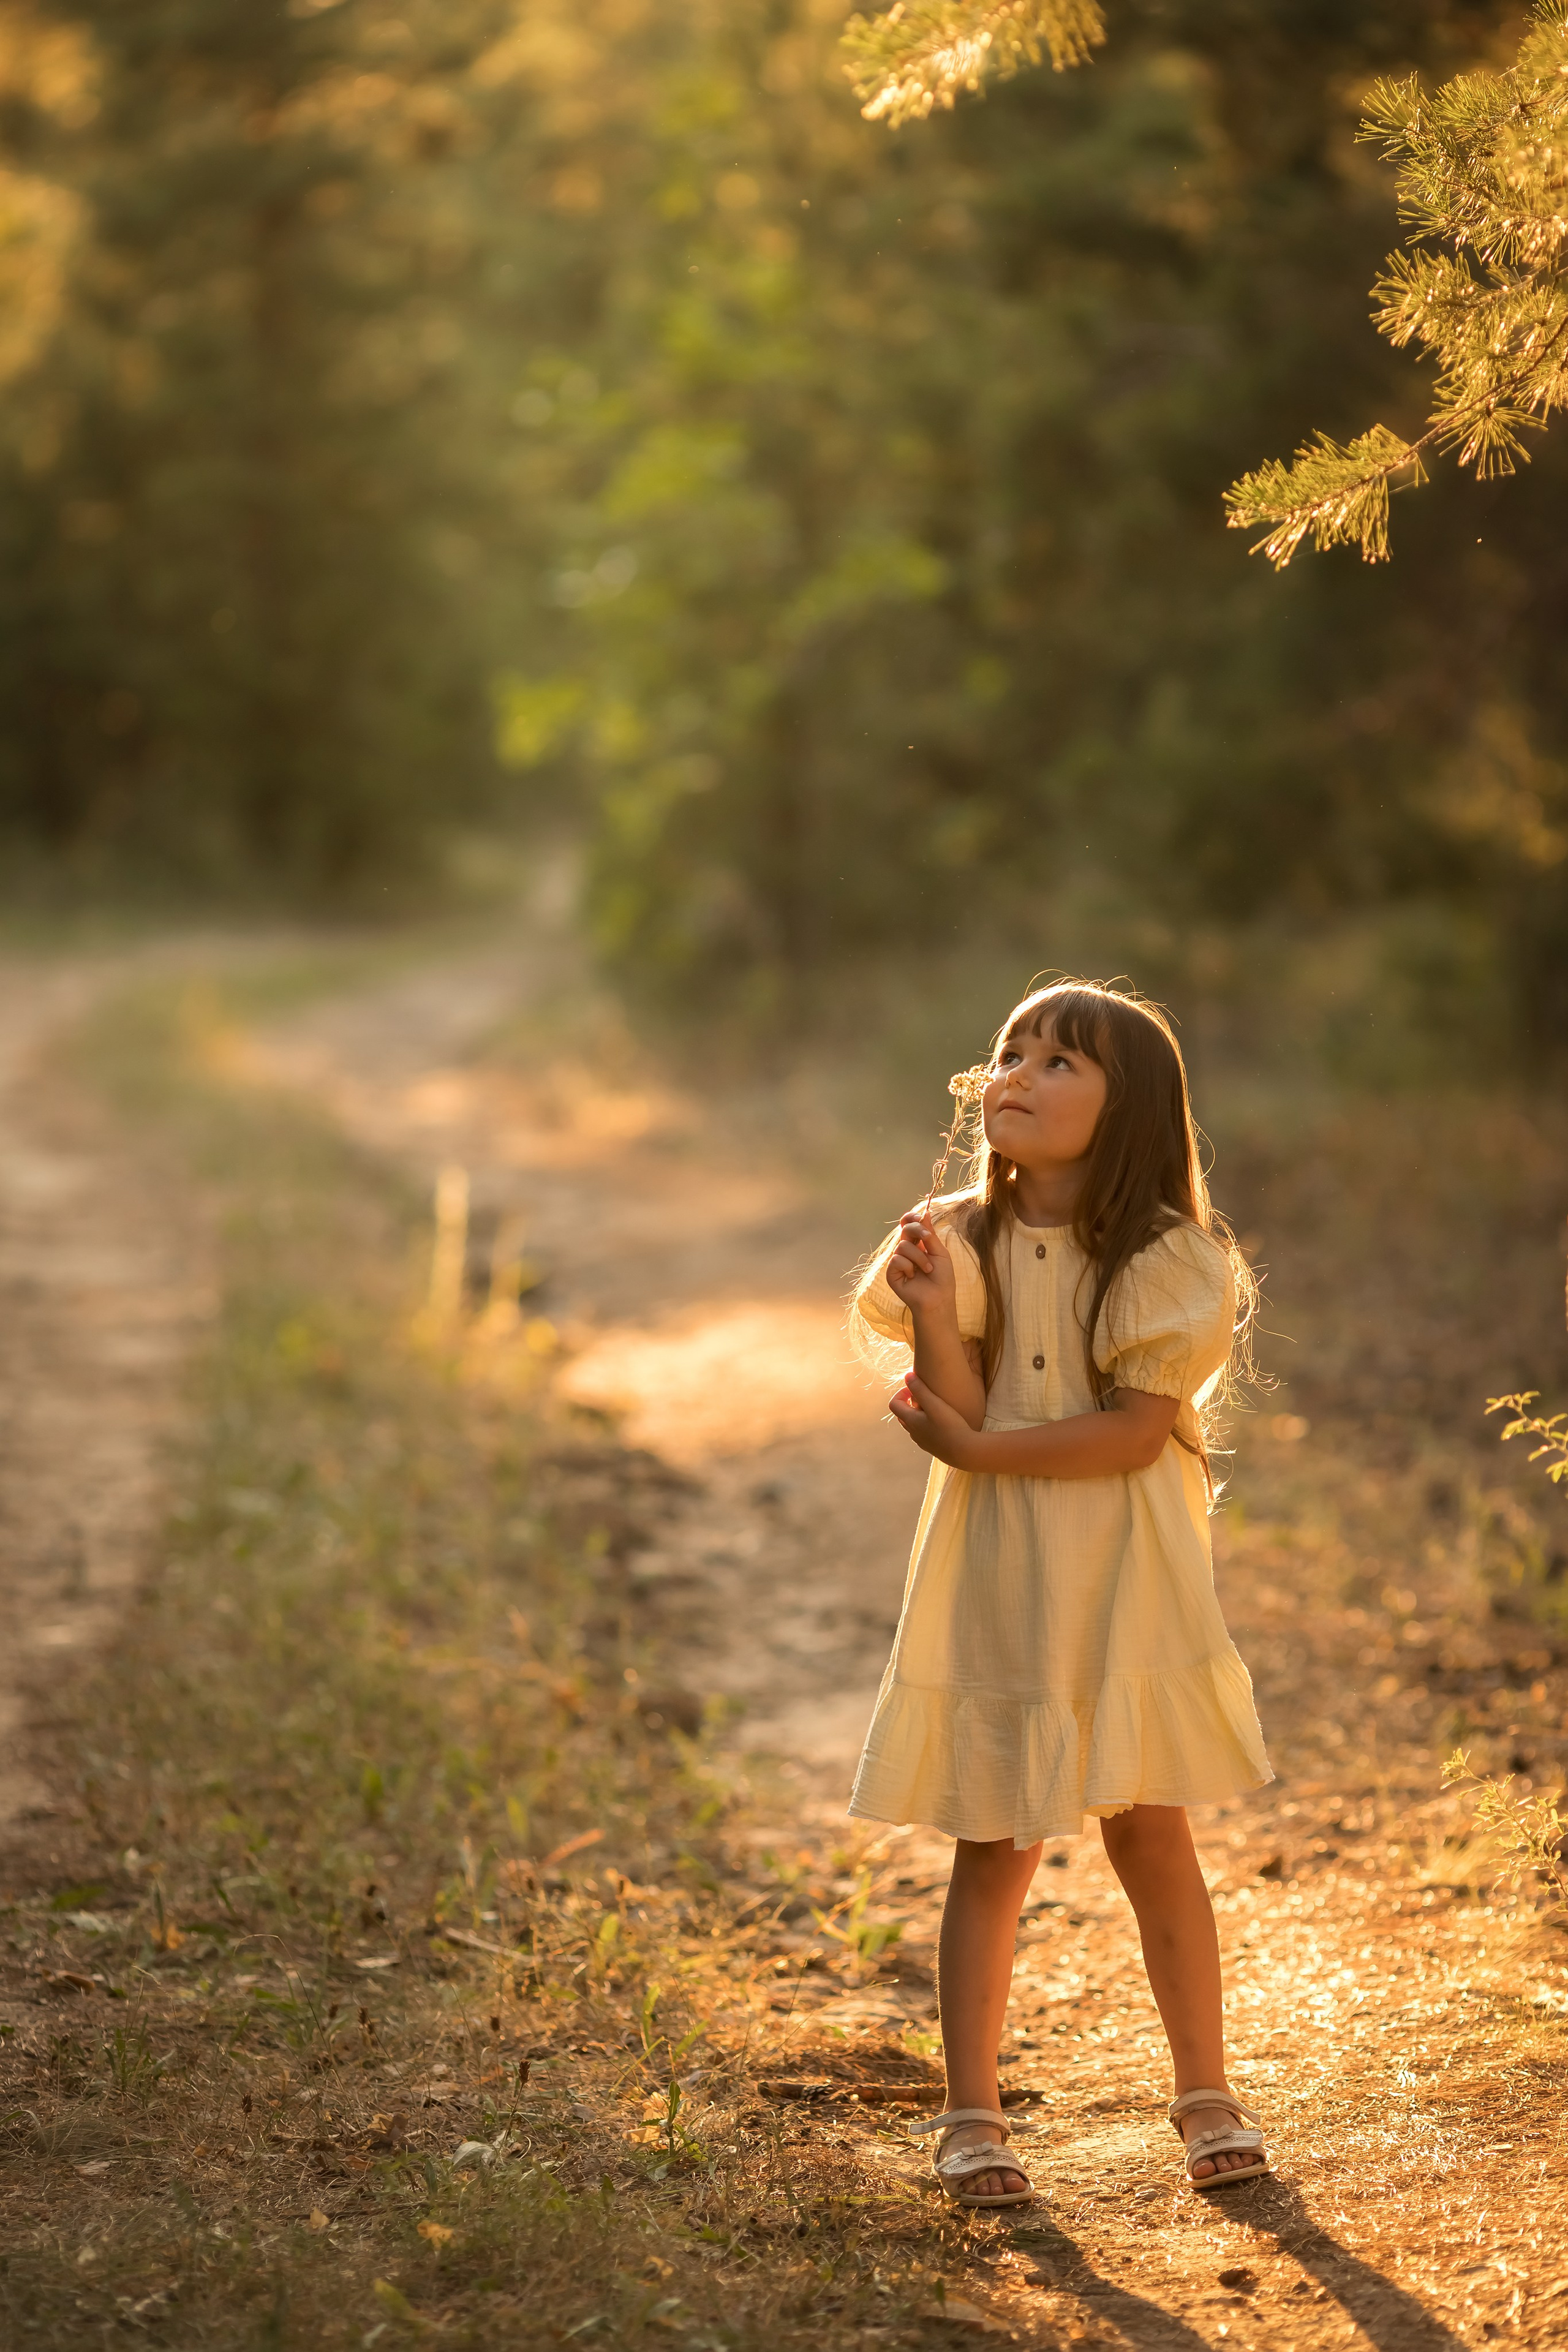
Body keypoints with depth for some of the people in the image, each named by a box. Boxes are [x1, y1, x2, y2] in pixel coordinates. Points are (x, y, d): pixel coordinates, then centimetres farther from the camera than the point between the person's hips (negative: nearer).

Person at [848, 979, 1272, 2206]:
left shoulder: (1169, 1259, -6)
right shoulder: (963, 1243, 1)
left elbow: (1137, 1427, -15)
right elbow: (964, 1412, -9)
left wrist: (977, 1447, -16)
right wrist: (935, 1319, -26)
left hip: (1124, 1591, -1)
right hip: (995, 1588, 2)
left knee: (1153, 1843, 6)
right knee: (994, 1853, 4)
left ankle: (1208, 2097, 22)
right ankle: (971, 2115, 13)